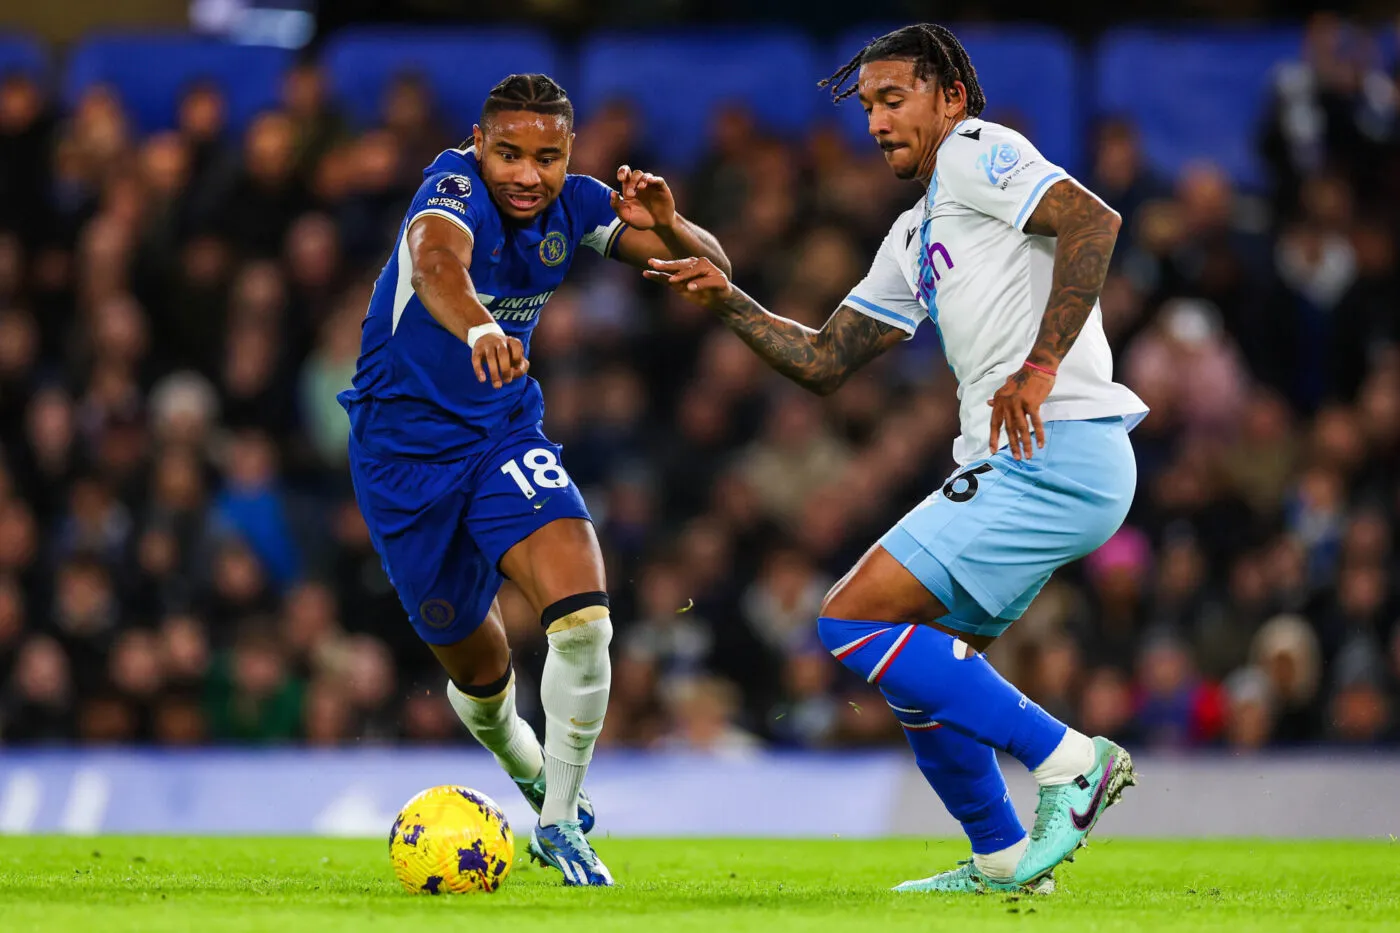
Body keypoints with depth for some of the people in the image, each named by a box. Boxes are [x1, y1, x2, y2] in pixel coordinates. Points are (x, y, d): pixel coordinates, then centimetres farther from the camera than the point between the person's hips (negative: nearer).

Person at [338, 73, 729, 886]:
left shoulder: (575, 206, -7)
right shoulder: (455, 187, -23)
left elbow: (712, 273, -4)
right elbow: (436, 263, -46)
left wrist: (667, 225, -27)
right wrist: (477, 329, -68)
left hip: (505, 436, 3)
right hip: (403, 446, -3)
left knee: (584, 620, -20)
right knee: (478, 667, 10)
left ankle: (561, 822, -3)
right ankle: (531, 774, 44)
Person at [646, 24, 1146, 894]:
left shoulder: (977, 154, -2)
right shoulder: (915, 237, 25)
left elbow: (1094, 221, -20)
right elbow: (824, 362, 26)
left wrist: (1040, 368, -24)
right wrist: (727, 299, 14)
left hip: (1055, 455, -10)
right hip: (1016, 463, 10)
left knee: (851, 624, -12)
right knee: (929, 662, 19)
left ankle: (1067, 758, -12)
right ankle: (1004, 860, 24)